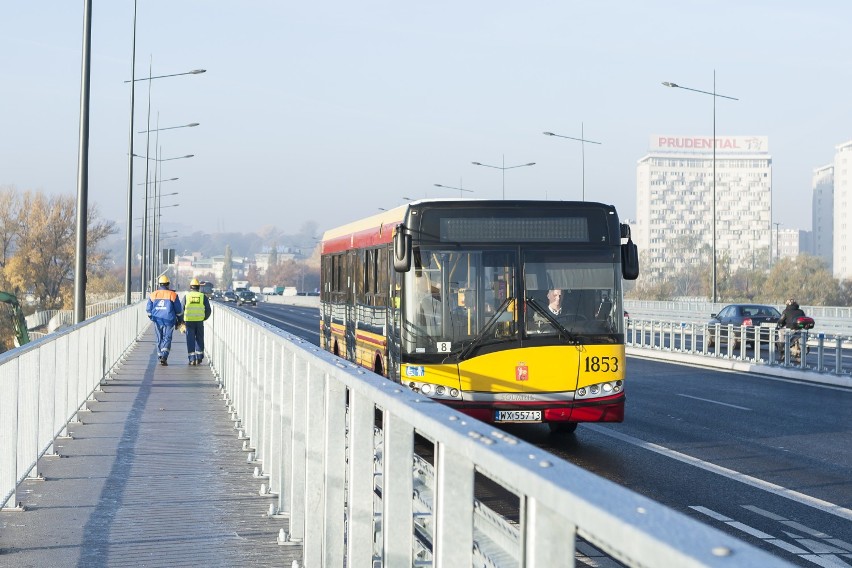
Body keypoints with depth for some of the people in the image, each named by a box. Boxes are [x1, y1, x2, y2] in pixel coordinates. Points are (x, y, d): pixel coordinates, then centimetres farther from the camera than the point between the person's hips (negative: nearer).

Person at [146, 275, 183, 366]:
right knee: (167, 339, 0)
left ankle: (160, 356, 20)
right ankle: (164, 356, -17)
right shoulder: (173, 295, -4)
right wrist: (180, 320, 15)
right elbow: (179, 310, 0)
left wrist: (151, 317, 27)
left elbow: (148, 309, 8)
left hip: (157, 321, 3)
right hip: (169, 321, -3)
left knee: (160, 339, 15)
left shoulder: (153, 295, 3)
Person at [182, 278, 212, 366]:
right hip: (200, 321, 1)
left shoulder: (186, 296, 1)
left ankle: (192, 359, -3)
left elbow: (182, 309, 1)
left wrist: (182, 321, 15)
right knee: (199, 339, 13)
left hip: (189, 321, -1)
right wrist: (204, 318, 22)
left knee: (190, 340, 3)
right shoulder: (203, 296, 3)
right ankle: (199, 358, 13)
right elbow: (208, 310, 3)